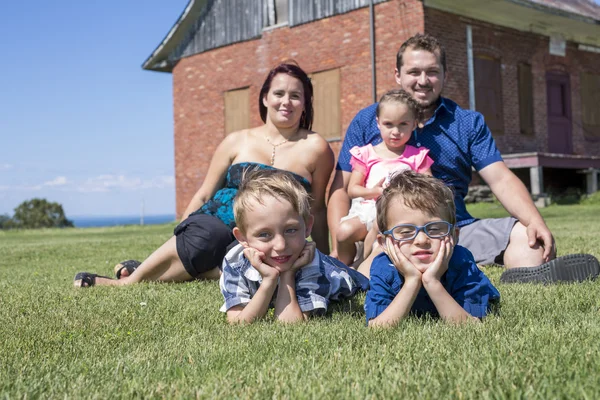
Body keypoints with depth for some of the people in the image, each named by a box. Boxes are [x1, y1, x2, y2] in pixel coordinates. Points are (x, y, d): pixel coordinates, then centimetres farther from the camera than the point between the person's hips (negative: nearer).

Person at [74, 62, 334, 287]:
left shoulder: (315, 148, 5)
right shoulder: (237, 142, 9)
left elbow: (316, 210, 10)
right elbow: (203, 195, 12)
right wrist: (178, 241, 8)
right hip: (215, 226, 1)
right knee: (208, 235, -32)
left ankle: (129, 280, -16)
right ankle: (138, 273, -10)